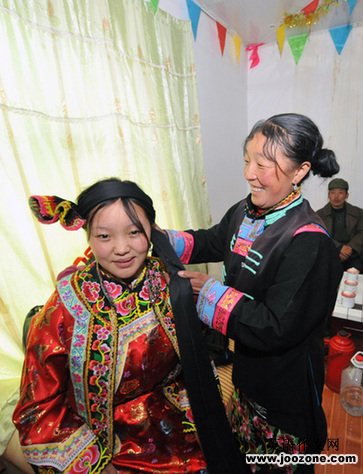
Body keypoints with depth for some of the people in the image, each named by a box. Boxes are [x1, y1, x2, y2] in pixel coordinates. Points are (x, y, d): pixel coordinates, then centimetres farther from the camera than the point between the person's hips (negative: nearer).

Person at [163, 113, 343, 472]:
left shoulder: (308, 244, -32)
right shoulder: (245, 212, -8)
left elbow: (275, 329, -31)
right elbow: (212, 242, 8)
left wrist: (209, 291, -25)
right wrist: (163, 240, -8)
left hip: (285, 383, -6)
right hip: (246, 363, 7)